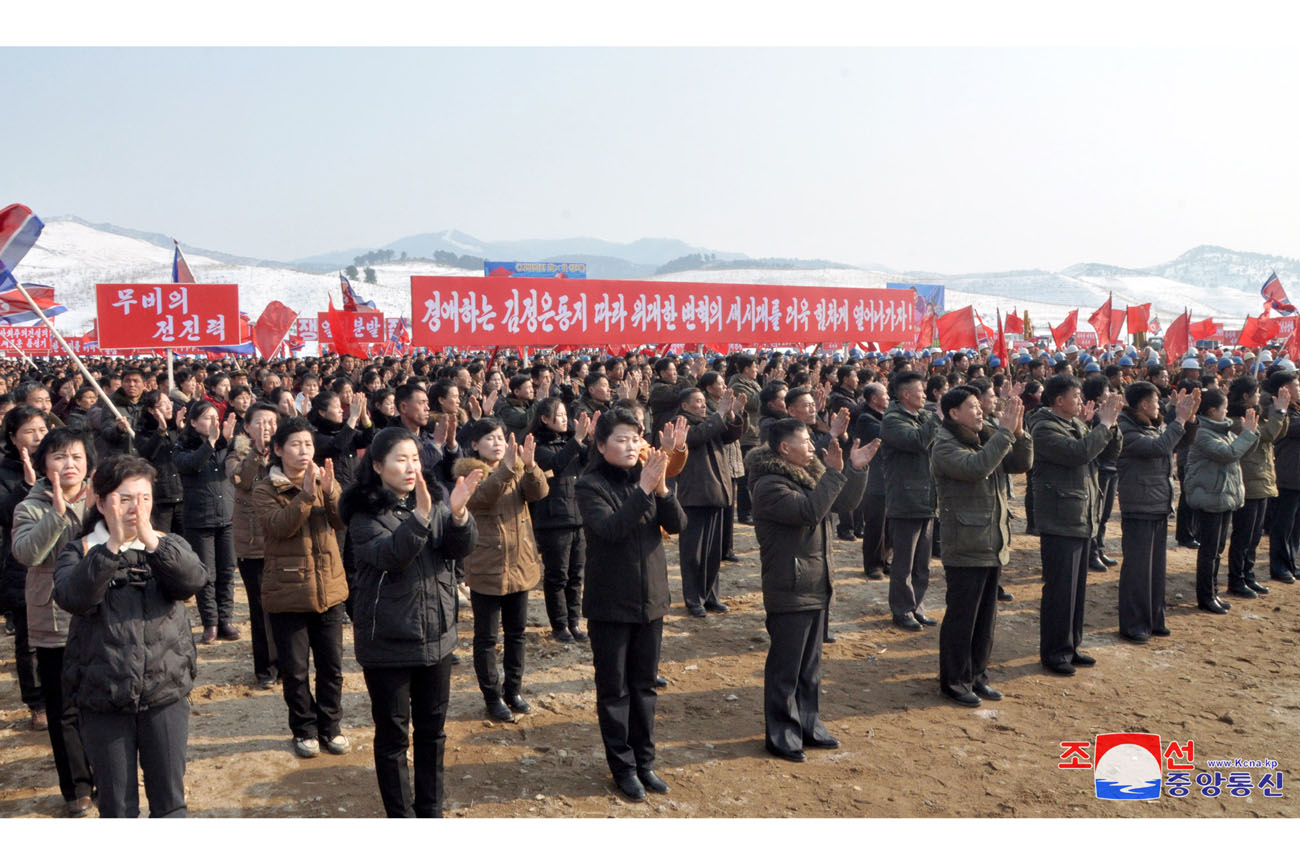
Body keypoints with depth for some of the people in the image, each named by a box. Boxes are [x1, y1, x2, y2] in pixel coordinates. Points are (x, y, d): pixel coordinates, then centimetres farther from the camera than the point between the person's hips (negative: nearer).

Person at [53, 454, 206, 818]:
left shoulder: (169, 547, 3)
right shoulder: (80, 553, 0)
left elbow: (193, 580, -18)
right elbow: (72, 597, -21)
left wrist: (149, 539, -31)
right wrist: (113, 545, -32)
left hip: (166, 694, 1)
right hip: (101, 699, -1)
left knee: (170, 800, 10)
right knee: (116, 807, 12)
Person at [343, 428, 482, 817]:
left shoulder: (433, 500, 3)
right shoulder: (364, 513, -10)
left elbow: (461, 547, -9)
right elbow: (388, 556, -25)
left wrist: (458, 513, -29)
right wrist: (420, 517, -39)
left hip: (436, 635, 4)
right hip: (386, 641, -4)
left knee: (432, 729, 15)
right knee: (393, 734, 8)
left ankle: (430, 809, 32)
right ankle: (400, 814, 24)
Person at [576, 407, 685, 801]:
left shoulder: (647, 476, 2)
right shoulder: (591, 485, -12)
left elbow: (676, 525, -7)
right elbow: (610, 528, -27)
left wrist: (662, 490, -23)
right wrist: (643, 490, -33)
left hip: (651, 598, 5)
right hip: (610, 603, -4)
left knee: (644, 684, 15)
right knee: (614, 689, 7)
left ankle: (644, 761, 27)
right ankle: (623, 767, 20)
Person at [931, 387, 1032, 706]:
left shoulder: (986, 440, 12)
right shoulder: (945, 446, -13)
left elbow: (1022, 463, 6)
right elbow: (976, 467, -30)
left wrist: (1018, 433, -10)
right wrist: (1005, 432, -26)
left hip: (993, 546, 8)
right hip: (965, 549, -8)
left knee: (986, 617, 16)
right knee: (961, 618, 2)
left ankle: (977, 675, 28)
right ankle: (955, 680, 15)